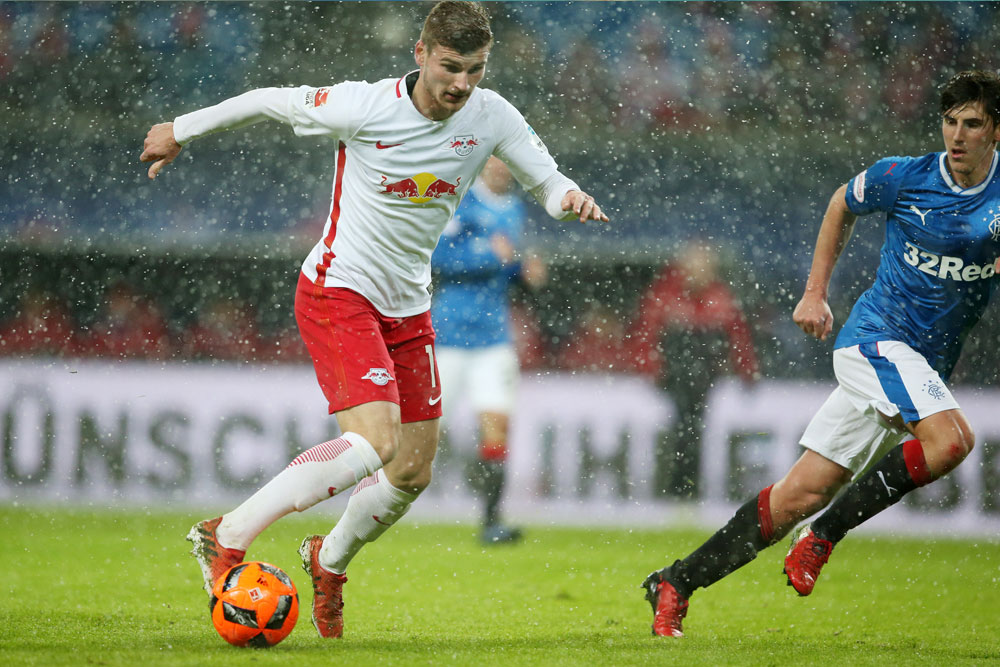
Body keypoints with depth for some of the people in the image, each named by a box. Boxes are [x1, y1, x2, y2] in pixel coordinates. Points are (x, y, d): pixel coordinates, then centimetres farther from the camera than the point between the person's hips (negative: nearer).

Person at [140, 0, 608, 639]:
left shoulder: (491, 117, -6)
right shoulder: (364, 108, -19)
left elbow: (546, 179, 4)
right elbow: (270, 101, -4)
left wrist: (569, 196, -22)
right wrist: (181, 131, 8)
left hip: (408, 309, 6)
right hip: (337, 292, -6)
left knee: (414, 474, 9)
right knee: (375, 442, -25)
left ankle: (330, 562, 37)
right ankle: (228, 537, -16)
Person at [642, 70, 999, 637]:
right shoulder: (903, 177, -4)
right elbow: (843, 206, 15)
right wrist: (815, 293, 12)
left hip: (927, 368, 3)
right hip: (877, 336, -3)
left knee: (803, 493, -1)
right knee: (952, 438, -29)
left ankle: (676, 583, 8)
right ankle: (825, 533, -14)